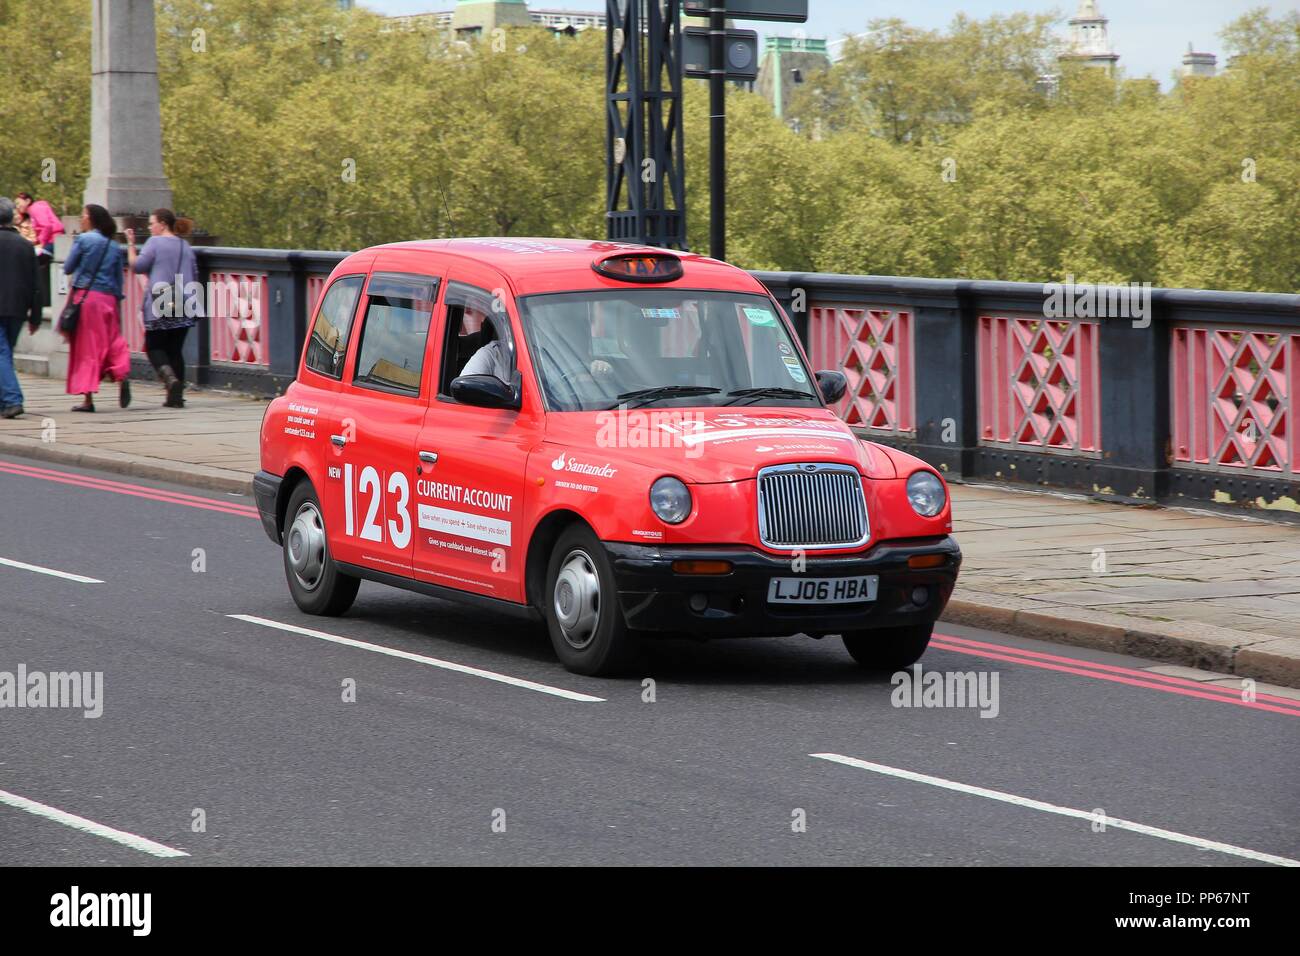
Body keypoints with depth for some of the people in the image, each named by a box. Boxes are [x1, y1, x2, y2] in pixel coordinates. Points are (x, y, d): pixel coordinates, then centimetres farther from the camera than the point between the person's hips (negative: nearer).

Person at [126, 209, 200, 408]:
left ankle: (170, 379, -23)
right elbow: (194, 276, 18)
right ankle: (177, 396, 3)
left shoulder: (155, 242, -5)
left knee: (154, 347, 3)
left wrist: (131, 245, 3)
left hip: (160, 305, -5)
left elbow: (137, 266, -8)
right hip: (183, 307, 5)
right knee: (175, 349, 9)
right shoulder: (185, 246, 14)